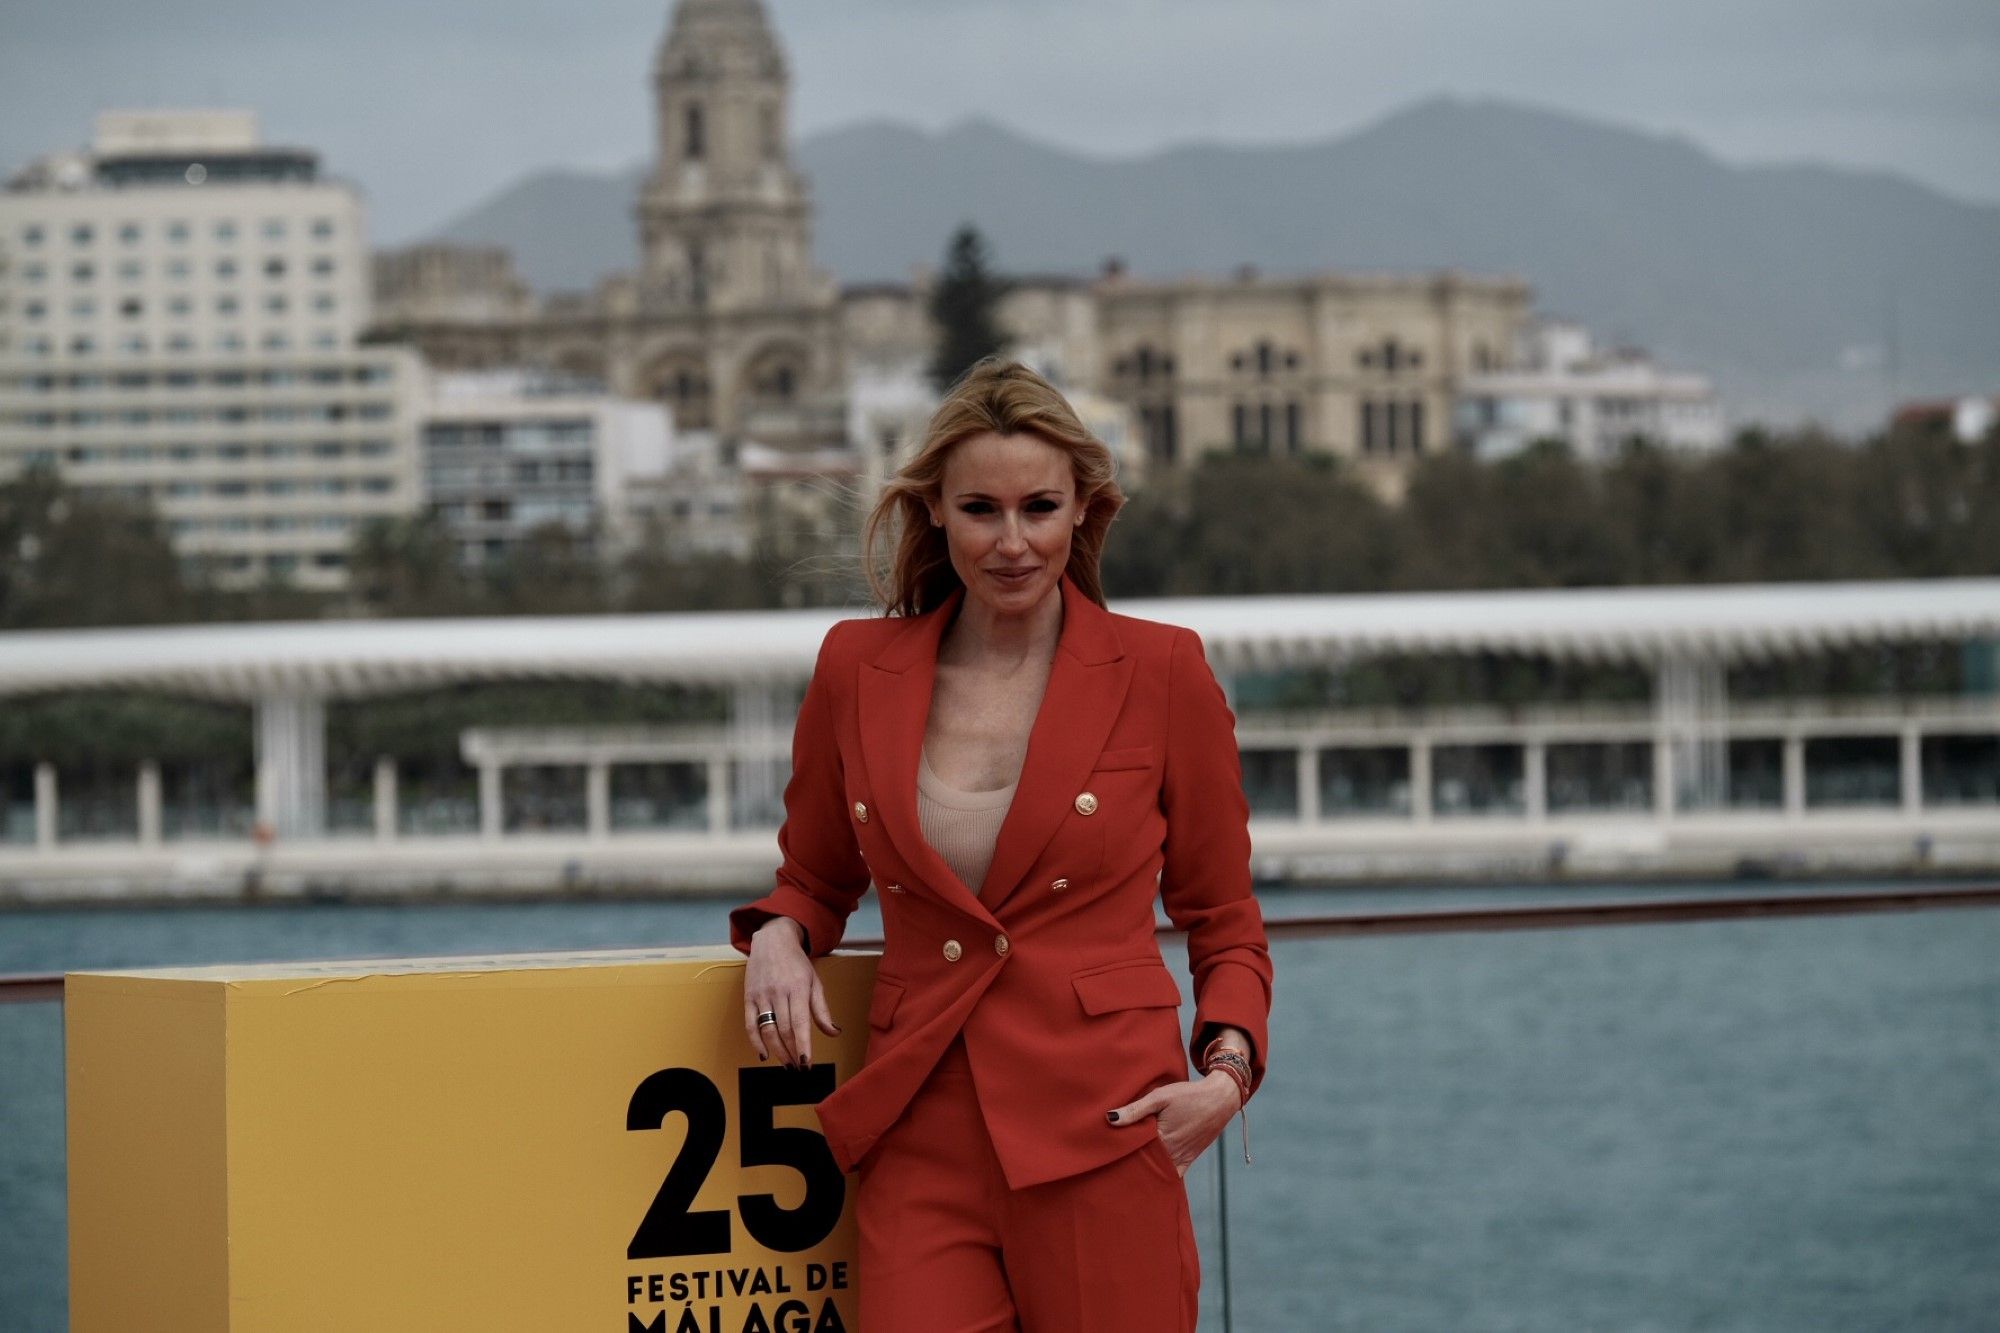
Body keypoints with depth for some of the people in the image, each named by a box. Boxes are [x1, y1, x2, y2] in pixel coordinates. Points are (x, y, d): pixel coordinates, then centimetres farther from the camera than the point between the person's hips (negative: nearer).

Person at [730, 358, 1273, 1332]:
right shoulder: (857, 669, 7)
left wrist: (1228, 1071, -7)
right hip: (922, 1139, 2)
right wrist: (777, 937, 0)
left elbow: (1224, 921, 10)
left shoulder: (1161, 674, 2)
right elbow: (813, 876, 23)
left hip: (1100, 1134, -2)